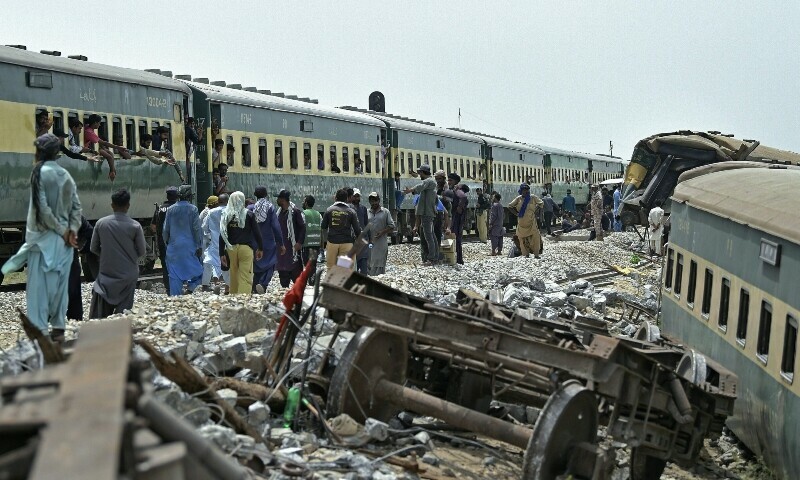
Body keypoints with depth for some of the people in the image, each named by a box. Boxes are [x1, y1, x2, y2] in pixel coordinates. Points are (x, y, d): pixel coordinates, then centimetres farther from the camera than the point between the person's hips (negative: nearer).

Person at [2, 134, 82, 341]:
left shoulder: (40, 172, -9)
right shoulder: (66, 175, 7)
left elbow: (43, 207, -16)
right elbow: (77, 206, 3)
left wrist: (61, 230, -9)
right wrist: (72, 230, -2)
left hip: (44, 237, -5)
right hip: (64, 239, 6)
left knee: (39, 285, -1)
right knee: (60, 284, 10)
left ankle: (40, 331, -3)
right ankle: (58, 329, 15)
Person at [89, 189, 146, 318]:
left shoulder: (101, 223, -3)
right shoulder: (135, 226, -9)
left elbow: (94, 248, 5)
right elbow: (142, 251, -2)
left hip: (106, 272, 2)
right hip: (128, 275, -2)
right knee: (123, 312, 2)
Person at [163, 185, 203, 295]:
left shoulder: (170, 210, 4)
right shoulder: (193, 209, -6)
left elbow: (166, 229, 8)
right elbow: (197, 229, -7)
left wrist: (167, 243, 20)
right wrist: (199, 246, -2)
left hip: (173, 246, 3)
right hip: (189, 246, -3)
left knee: (174, 275, 7)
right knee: (196, 269, 9)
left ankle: (175, 296, 7)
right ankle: (191, 287, -10)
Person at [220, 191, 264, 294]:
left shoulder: (226, 216, 4)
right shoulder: (249, 214, -1)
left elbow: (222, 236, 4)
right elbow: (256, 232, 1)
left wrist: (222, 253, 8)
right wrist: (260, 248, 10)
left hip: (231, 248, 3)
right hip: (246, 248, -3)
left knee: (233, 277, 14)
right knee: (245, 278, -5)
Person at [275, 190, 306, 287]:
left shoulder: (295, 211, -9)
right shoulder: (279, 212, 15)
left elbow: (303, 227, -12)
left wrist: (299, 242, -17)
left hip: (293, 246, -8)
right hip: (281, 247, 8)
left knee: (296, 271, -5)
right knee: (282, 271, 12)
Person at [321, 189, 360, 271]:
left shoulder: (329, 210, 0)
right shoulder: (351, 212, -2)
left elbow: (323, 226, 6)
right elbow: (357, 229, -2)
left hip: (332, 242, 1)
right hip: (346, 243, -1)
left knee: (331, 267, 8)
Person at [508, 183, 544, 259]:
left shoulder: (533, 197, 4)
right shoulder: (518, 199, 6)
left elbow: (541, 203, 14)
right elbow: (510, 206, 14)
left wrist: (535, 211, 4)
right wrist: (516, 213, 4)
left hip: (531, 221, -1)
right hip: (522, 222, 1)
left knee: (535, 236, -8)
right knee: (522, 237, 2)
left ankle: (536, 253, -3)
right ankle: (525, 253, 10)